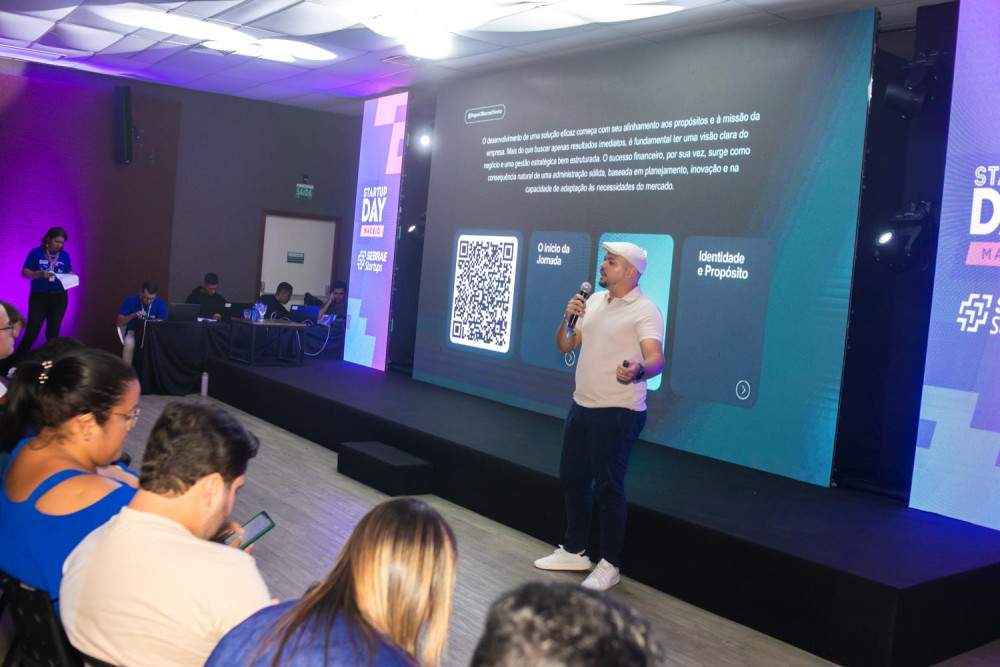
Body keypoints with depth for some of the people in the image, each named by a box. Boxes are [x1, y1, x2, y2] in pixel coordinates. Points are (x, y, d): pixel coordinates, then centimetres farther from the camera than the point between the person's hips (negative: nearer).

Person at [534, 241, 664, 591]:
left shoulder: (645, 310, -12)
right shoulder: (594, 301, 11)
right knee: (572, 478, 16)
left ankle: (609, 565, 14)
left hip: (617, 414, -8)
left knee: (607, 487, -2)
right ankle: (574, 551, 33)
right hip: (582, 406, 8)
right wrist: (568, 319, -7)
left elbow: (656, 358, -25)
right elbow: (564, 346, 12)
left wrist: (637, 371, -47)